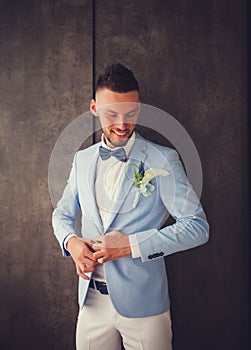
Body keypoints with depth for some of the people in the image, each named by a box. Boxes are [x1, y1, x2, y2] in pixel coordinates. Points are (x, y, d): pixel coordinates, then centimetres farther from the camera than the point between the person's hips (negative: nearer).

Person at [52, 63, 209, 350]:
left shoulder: (162, 160, -9)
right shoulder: (82, 160, 7)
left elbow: (197, 226, -12)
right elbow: (62, 214, 17)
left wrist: (132, 244, -18)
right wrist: (70, 241, -5)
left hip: (142, 303, -4)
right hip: (92, 301, 4)